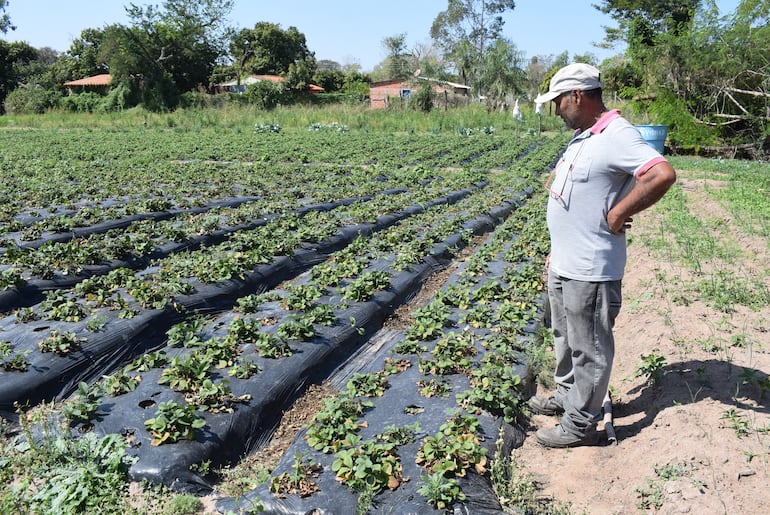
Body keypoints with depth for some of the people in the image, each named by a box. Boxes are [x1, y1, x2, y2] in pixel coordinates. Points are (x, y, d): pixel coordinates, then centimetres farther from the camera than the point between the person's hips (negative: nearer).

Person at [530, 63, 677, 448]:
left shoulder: (617, 135, -19)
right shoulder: (582, 137, 12)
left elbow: (663, 175, -33)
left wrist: (617, 215, -23)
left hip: (590, 270, -10)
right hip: (563, 264, 10)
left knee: (589, 348, 5)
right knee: (565, 338, 24)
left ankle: (580, 425, 19)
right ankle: (566, 397, 43)